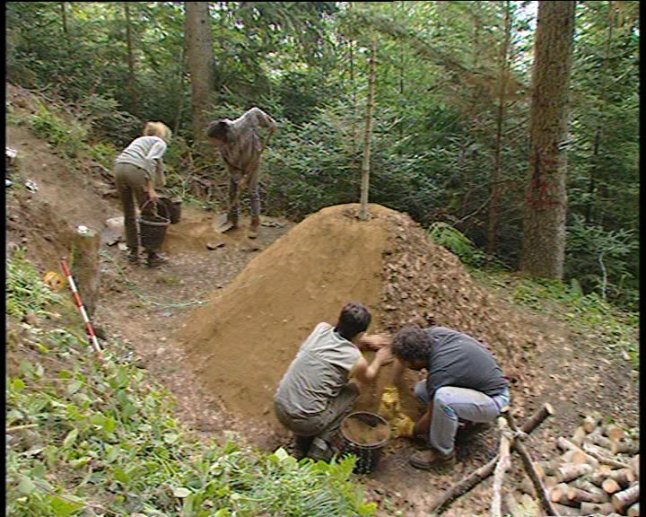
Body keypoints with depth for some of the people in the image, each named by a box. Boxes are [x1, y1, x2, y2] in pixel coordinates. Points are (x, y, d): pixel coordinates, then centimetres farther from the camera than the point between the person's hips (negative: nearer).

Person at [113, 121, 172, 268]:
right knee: (148, 213, 5)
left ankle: (133, 252, 25)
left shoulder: (141, 140, 33)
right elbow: (149, 160, -10)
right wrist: (151, 188, -13)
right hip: (135, 170, -7)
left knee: (129, 213, 18)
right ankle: (152, 256, 11)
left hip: (119, 168, 7)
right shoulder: (160, 143, 11)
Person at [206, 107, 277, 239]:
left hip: (251, 161, -4)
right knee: (232, 191, 9)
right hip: (236, 165, 4)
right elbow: (229, 163, -12)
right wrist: (238, 178, -19)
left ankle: (255, 223, 13)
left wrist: (269, 124, -17)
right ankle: (232, 220, 25)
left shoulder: (239, 128, -37)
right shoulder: (222, 145, -21)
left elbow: (255, 112, -23)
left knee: (253, 191, 3)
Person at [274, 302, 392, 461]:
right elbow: (368, 377, 14)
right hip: (305, 422, -5)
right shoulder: (356, 360, -13)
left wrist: (365, 341, 32)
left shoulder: (321, 328, -2)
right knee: (351, 390, 16)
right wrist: (379, 359, 32)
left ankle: (302, 447, 27)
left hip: (279, 408, 5)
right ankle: (319, 449, 12)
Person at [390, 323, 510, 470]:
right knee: (421, 390, -4)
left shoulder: (439, 372, -32)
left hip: (494, 399, -8)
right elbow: (403, 355, 5)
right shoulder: (432, 332, -15)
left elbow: (431, 417, -17)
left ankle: (443, 453, -10)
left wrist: (411, 430, 2)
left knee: (442, 397, -34)